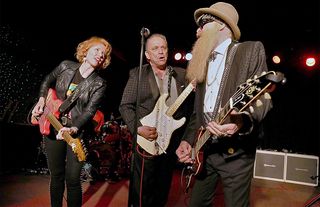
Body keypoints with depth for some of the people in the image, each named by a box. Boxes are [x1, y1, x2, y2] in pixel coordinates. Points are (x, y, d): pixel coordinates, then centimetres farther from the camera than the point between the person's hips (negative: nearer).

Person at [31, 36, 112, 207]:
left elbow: (89, 111, -17)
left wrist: (73, 129, -32)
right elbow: (47, 81, 17)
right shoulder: (66, 66, 0)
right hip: (52, 127, 3)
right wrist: (42, 100, 1)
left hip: (76, 133, -2)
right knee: (56, 175, 15)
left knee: (72, 179, -3)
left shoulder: (99, 84, -8)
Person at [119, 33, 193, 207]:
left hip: (173, 142, 4)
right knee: (143, 192, 5)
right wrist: (138, 128, -17)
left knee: (162, 193, 18)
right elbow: (125, 106, -4)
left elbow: (189, 105, 6)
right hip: (147, 142, -3)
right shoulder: (137, 74, -1)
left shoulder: (181, 74, 8)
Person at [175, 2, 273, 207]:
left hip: (235, 150, -6)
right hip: (204, 149, 6)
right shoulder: (203, 61, 16)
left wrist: (244, 119, -33)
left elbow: (263, 97, -13)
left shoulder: (251, 50, -4)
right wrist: (188, 139, 5)